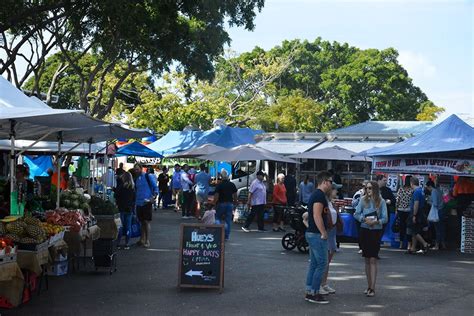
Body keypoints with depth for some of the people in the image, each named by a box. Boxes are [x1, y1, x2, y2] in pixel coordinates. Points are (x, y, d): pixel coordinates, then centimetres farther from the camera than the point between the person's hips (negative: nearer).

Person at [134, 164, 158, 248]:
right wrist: (134, 202, 18)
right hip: (139, 203, 6)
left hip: (147, 202, -6)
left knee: (146, 221, -5)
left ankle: (147, 241, -1)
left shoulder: (147, 176, -3)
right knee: (142, 222, 11)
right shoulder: (136, 179, 14)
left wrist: (153, 197, -19)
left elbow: (155, 187, -5)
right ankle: (142, 239, 19)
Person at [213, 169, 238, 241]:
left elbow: (216, 196, -12)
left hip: (221, 203, -3)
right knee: (228, 220, 7)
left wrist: (214, 203, -1)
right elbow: (235, 196, 6)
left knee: (217, 218, 12)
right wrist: (235, 203, 17)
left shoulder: (219, 185, -10)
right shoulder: (232, 185, 2)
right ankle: (227, 236, 7)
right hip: (230, 203, 3)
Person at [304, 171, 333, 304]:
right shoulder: (320, 195, -16)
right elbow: (317, 216, -23)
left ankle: (309, 292, 17)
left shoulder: (316, 194, 16)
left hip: (312, 233, 10)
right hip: (317, 235, -10)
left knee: (314, 264, 13)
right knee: (322, 264, -5)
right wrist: (324, 233, -19)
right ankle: (314, 294, -3)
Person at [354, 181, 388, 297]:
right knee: (367, 259, 10)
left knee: (373, 259, -8)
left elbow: (385, 218, -5)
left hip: (376, 231, -3)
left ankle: (373, 288, -8)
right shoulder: (363, 200, 2)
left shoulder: (381, 202, -3)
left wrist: (376, 222, -22)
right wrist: (365, 219, -16)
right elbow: (356, 214, 1)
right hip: (364, 231, 3)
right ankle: (369, 286, 20)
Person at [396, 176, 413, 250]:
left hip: (401, 210, 2)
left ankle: (401, 244, 13)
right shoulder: (412, 190, -9)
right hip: (409, 211, -2)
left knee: (402, 227, 10)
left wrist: (396, 209, 8)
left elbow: (397, 199, -1)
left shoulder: (401, 189, -2)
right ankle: (409, 244, 1)